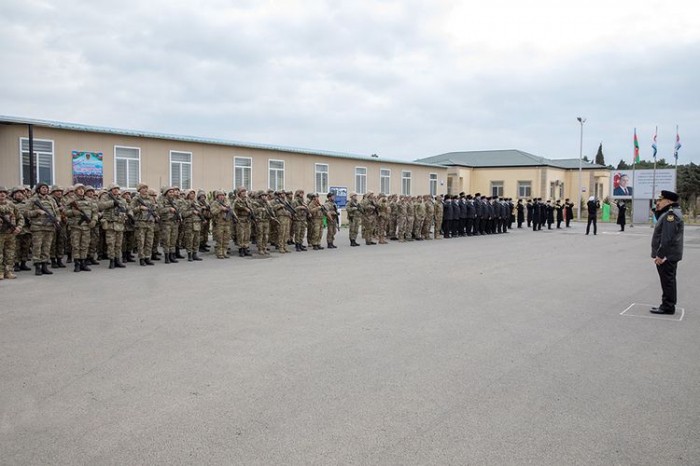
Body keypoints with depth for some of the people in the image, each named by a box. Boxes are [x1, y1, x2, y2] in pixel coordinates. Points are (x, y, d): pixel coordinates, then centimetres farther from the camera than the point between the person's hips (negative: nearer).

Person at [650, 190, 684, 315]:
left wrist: (660, 255, -24)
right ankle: (668, 305, 26)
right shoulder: (671, 212, 14)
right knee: (669, 281, 17)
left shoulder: (670, 215, -20)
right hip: (670, 255, 11)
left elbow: (667, 238, -25)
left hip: (666, 256, -11)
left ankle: (668, 307, 2)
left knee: (667, 281, -4)